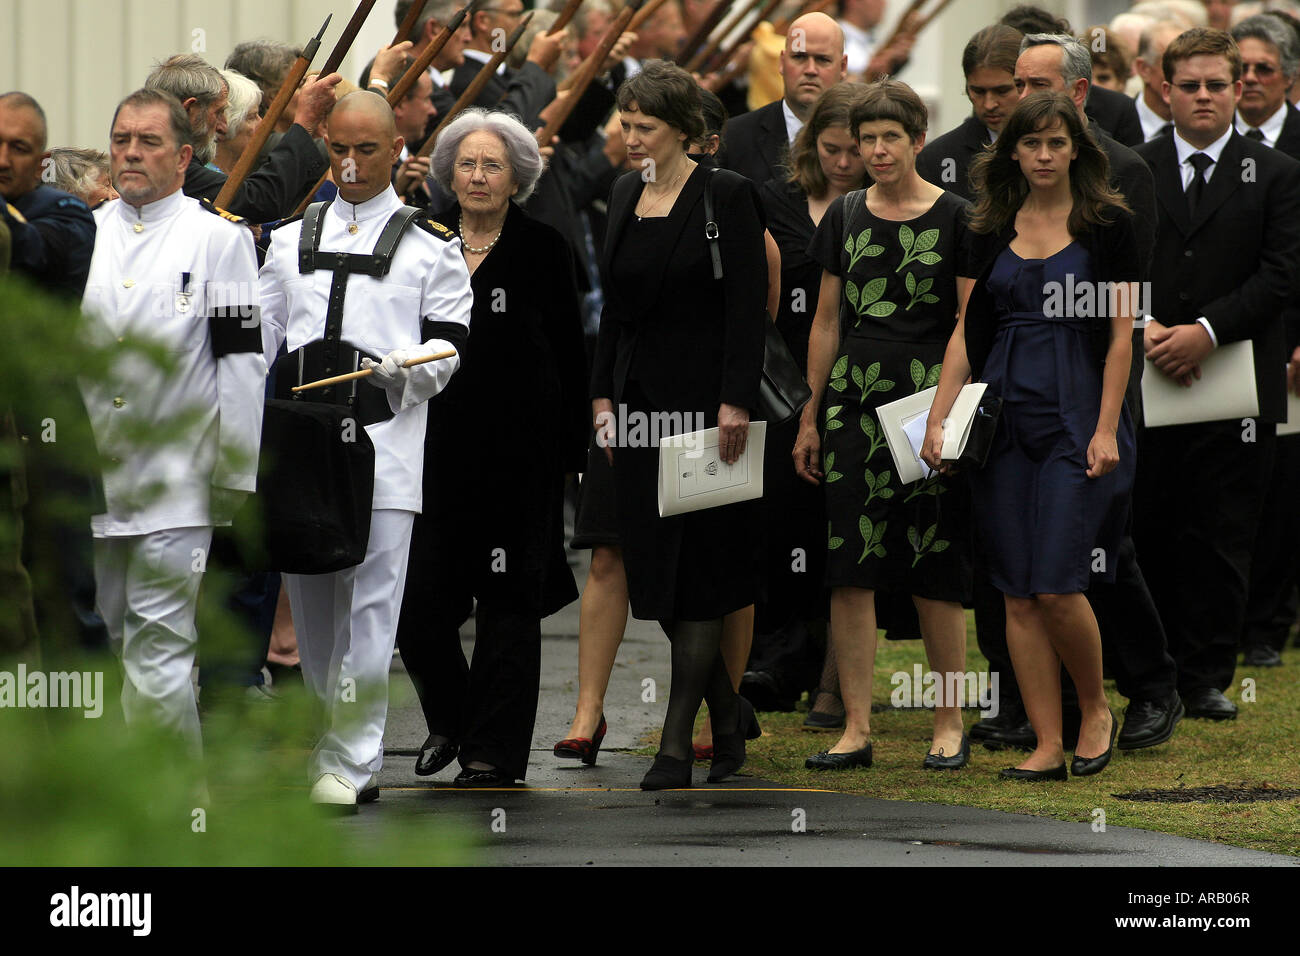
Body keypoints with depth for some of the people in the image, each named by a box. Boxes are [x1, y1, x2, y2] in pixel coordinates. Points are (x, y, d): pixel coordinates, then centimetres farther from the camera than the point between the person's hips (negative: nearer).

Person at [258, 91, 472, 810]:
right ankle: (337, 744, 20)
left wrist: (403, 372, -17)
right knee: (311, 607, 7)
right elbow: (258, 334, 20)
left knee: (369, 607, -9)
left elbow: (449, 344, 3)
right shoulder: (292, 239, 18)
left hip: (385, 436, -4)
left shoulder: (431, 244, 7)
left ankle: (348, 763, -8)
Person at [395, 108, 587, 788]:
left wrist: (570, 449, -4)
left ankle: (492, 750, 9)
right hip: (435, 445, 3)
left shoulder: (543, 249, 0)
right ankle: (449, 719, 23)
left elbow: (569, 355, 1)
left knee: (508, 602, 1)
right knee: (415, 599, -2)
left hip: (519, 449, -3)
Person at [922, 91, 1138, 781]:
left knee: (1057, 586, -12)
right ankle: (1047, 744, 5)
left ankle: (1097, 712, 11)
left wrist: (1107, 429, -11)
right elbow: (967, 329, 8)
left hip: (1077, 415, -4)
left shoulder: (1108, 225, -2)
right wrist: (938, 417, -1)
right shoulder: (992, 231, 9)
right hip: (1004, 416, 4)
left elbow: (1121, 334, -4)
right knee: (1018, 593, 1)